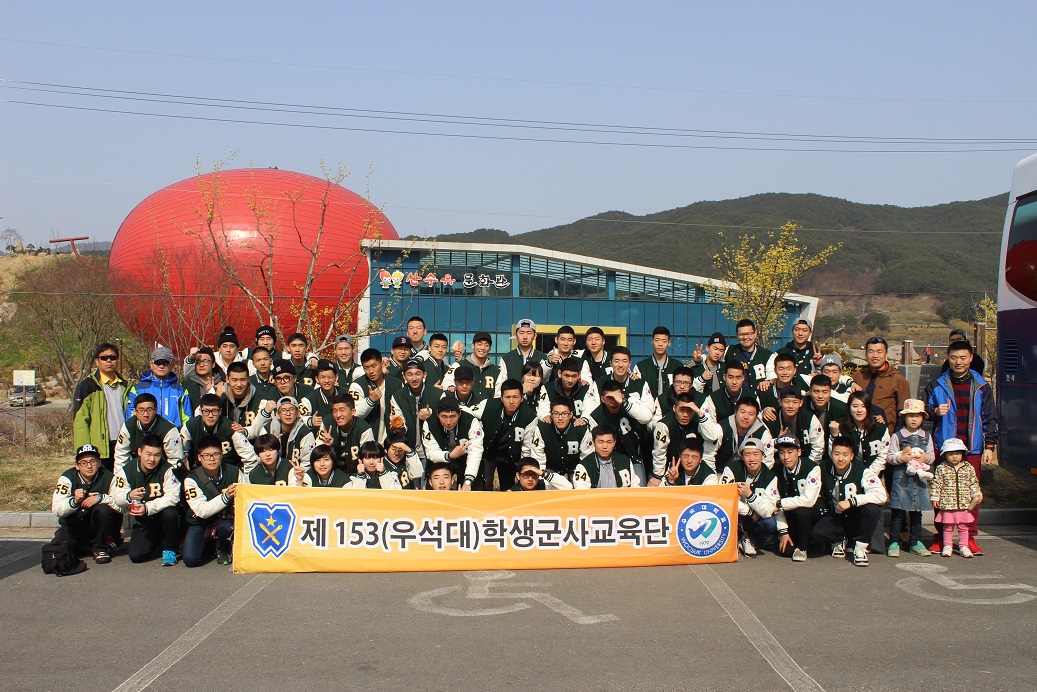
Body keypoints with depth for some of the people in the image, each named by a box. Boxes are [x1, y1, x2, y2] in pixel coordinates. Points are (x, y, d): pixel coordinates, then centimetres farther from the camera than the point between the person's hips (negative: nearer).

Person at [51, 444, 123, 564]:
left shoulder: (108, 478, -13)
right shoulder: (68, 478, -11)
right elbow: (57, 509, -21)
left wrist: (101, 498, -35)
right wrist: (74, 501, -41)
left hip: (100, 526, -2)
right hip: (73, 526, 2)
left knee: (103, 509, -31)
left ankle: (100, 548, -8)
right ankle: (86, 546, 16)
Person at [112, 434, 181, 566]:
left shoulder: (167, 470, -17)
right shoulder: (127, 471, -5)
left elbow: (173, 496, -25)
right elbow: (116, 497, -8)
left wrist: (147, 508, -35)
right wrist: (129, 496, -32)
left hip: (162, 513, -3)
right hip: (143, 522, 3)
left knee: (170, 513, -38)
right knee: (136, 556, -14)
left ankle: (170, 549, -10)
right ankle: (158, 543, 22)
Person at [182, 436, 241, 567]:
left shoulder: (234, 472, -9)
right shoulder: (192, 479, -14)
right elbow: (202, 511, -24)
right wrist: (225, 497, -38)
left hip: (226, 519, 0)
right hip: (201, 523, 0)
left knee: (226, 526, -35)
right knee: (190, 559, -19)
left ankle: (223, 550, 1)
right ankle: (209, 545, 17)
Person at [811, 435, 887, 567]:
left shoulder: (862, 471, -17)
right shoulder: (824, 470, -6)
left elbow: (881, 495, -30)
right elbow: (821, 496, 12)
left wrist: (851, 501, -33)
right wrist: (824, 511, -4)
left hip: (857, 519, -2)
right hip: (835, 518, 2)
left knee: (871, 508, -34)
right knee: (817, 534, -28)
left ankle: (860, 548, -12)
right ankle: (839, 540, 11)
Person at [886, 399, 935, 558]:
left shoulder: (926, 436, 10)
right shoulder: (897, 436, -1)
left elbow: (932, 456, 10)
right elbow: (889, 457, -3)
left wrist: (926, 458, -11)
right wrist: (901, 457, -20)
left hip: (920, 478, 4)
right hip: (901, 478, -3)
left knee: (916, 512, 11)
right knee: (898, 511, -2)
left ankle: (916, 542, 20)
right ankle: (894, 542, 4)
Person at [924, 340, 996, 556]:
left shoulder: (981, 387, 10)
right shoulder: (937, 386, 8)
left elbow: (990, 418, 12)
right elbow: (923, 412, 11)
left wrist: (989, 445, 4)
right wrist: (935, 412, -11)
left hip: (972, 448, 0)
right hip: (944, 447, 0)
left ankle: (970, 538, 9)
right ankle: (941, 538, 9)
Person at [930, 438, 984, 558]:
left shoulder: (969, 468, 5)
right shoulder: (941, 468, -2)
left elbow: (974, 483, 11)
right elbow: (936, 484, 0)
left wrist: (977, 495, 2)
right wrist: (935, 498, -3)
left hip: (964, 504, 2)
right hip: (947, 504, -2)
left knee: (964, 526, 8)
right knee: (947, 526, 6)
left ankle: (963, 546, 19)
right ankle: (947, 546, 17)